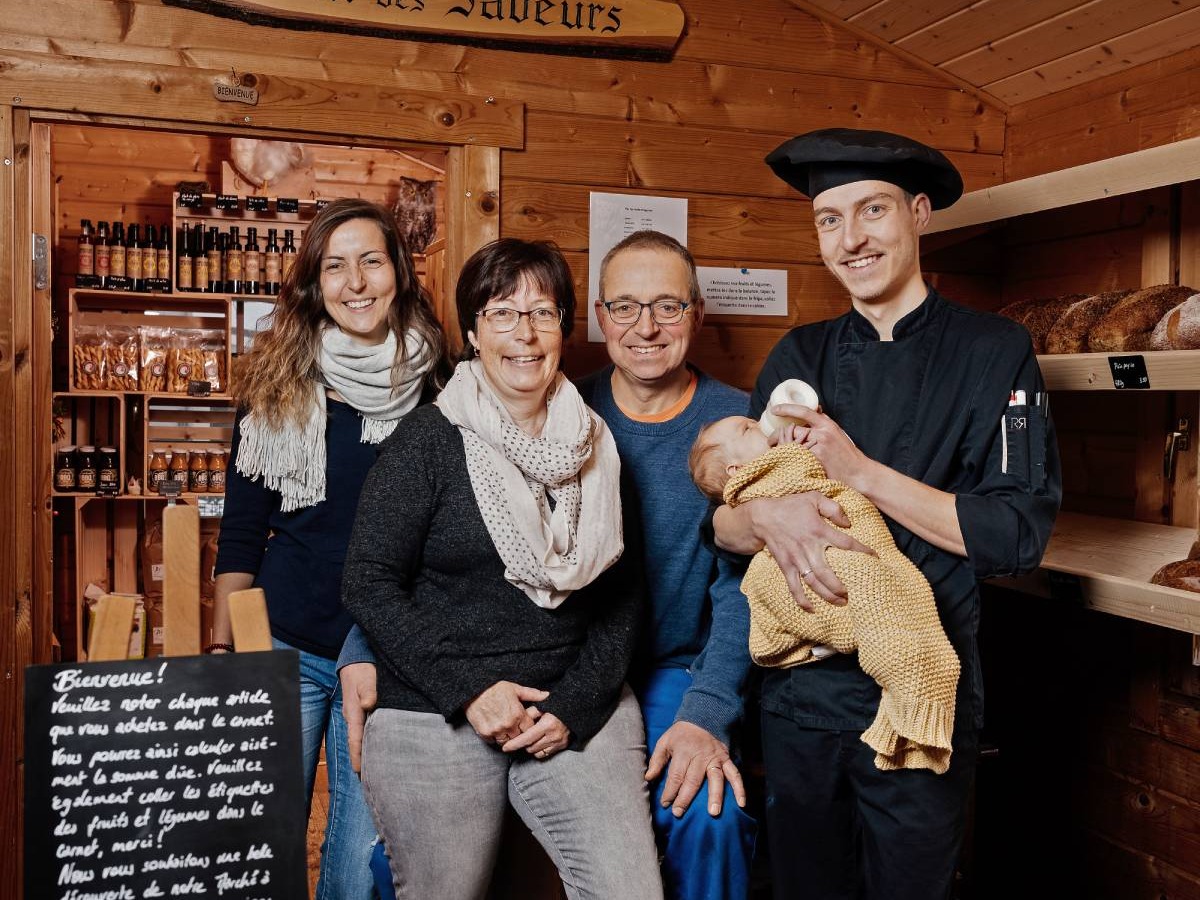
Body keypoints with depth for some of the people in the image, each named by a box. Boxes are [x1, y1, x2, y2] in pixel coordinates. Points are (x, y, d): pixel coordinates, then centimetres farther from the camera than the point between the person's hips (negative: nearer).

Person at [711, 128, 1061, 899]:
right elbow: (723, 520, 2)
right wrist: (768, 518, -21)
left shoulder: (994, 352, -7)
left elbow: (1020, 535, -14)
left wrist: (859, 472, -19)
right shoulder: (800, 357, 4)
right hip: (801, 686, 4)